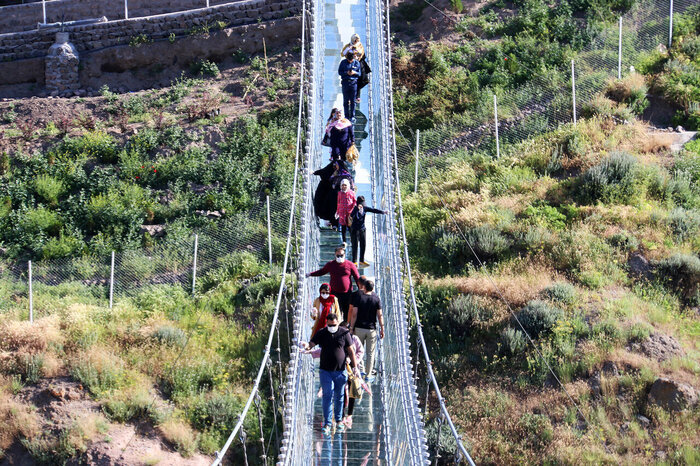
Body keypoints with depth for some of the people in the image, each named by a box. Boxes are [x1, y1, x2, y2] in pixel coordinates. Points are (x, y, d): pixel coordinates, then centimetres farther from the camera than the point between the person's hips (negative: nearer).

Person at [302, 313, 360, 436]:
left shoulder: (344, 333, 0)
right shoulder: (321, 333, 2)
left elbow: (351, 351, 4)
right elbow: (311, 344, -4)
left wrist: (355, 366, 1)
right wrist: (307, 346, -29)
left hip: (340, 371, 0)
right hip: (326, 371, 0)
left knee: (339, 397, 10)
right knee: (327, 396, -5)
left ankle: (339, 421, 26)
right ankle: (327, 423, -2)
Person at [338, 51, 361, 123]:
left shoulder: (357, 63, 6)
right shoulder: (343, 62, 4)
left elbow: (359, 74, 7)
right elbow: (339, 72, 4)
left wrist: (354, 73, -14)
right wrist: (346, 72, -13)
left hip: (353, 82, 0)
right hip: (345, 82, 0)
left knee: (353, 101, 0)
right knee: (346, 100, 0)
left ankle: (352, 116, 5)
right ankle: (346, 116, 4)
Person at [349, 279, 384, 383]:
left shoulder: (358, 297, -4)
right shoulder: (376, 299, -2)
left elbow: (354, 314, -6)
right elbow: (380, 315, -3)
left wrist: (351, 327, 0)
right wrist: (382, 329, 5)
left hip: (359, 328, 0)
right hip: (371, 329, 0)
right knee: (370, 353, 6)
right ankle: (369, 375, 8)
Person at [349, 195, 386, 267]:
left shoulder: (364, 208, 2)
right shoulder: (355, 209, -13)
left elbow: (373, 210, 1)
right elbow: (351, 215, -30)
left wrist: (382, 212, -10)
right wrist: (357, 209, -42)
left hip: (362, 229, 5)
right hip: (355, 229, -5)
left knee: (363, 245, 6)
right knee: (355, 246, -3)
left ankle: (362, 261, 18)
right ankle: (354, 262, 4)